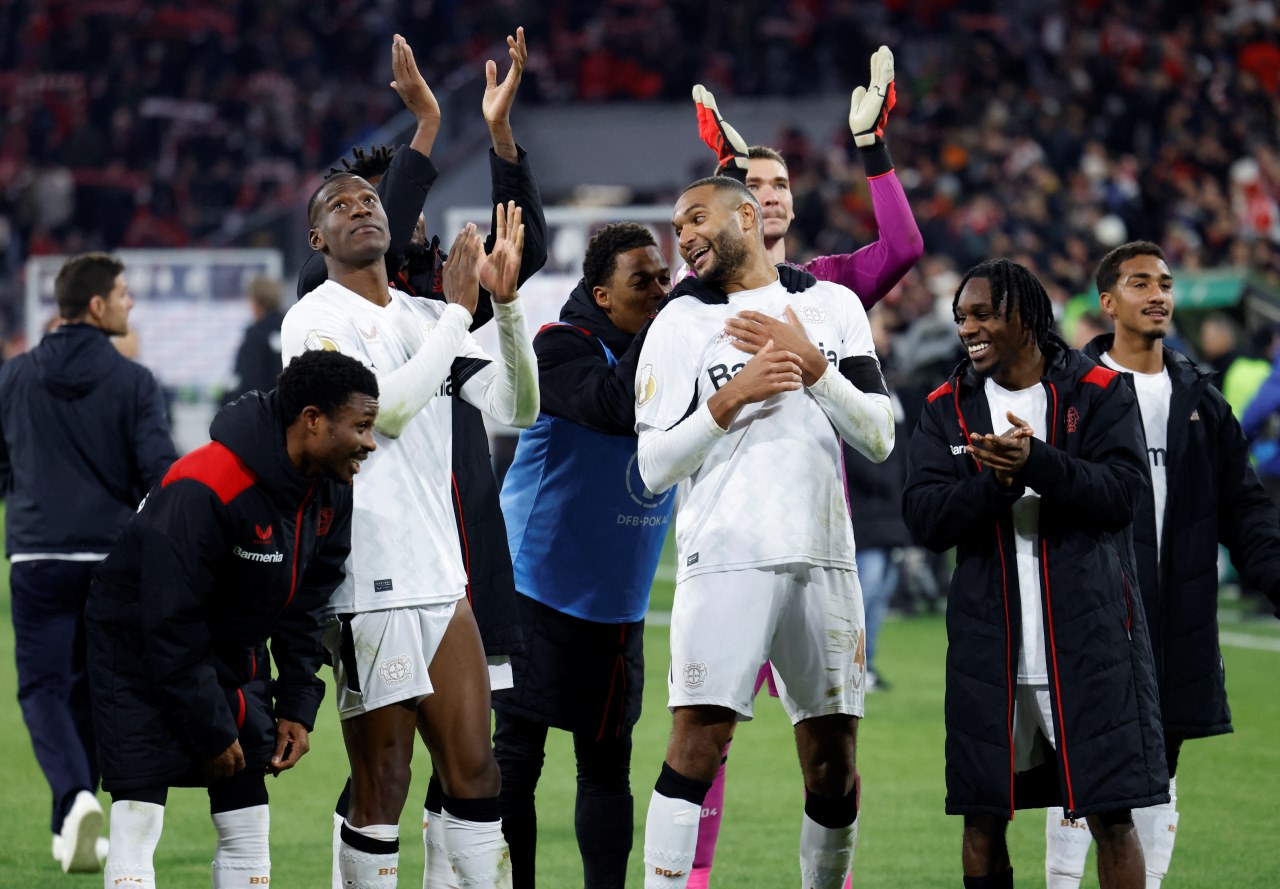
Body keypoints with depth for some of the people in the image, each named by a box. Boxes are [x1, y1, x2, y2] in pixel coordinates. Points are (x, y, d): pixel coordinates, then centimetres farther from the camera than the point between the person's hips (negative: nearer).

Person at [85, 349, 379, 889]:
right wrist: (211, 732, -21)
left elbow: (305, 610, 6)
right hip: (140, 649, -8)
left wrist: (297, 707, -1)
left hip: (234, 652, 8)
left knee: (248, 822, 5)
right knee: (137, 820, -15)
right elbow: (171, 621, -27)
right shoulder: (205, 489, -31)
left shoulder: (330, 495, -6)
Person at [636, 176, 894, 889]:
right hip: (727, 556, -3)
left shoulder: (834, 306, 14)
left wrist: (811, 367, -6)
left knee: (834, 761, 5)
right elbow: (655, 467, 1)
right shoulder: (681, 323, 7)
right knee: (699, 742, -13)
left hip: (824, 558, 3)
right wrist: (733, 397, -10)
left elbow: (879, 439, 6)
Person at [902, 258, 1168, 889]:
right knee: (982, 818, 6)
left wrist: (1037, 463, -24)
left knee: (1111, 816, -5)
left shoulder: (1097, 393, 1)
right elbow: (924, 518, -1)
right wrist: (997, 482, -18)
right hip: (989, 641, 3)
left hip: (1086, 635, -3)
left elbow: (1122, 493, -11)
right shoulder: (948, 409, 9)